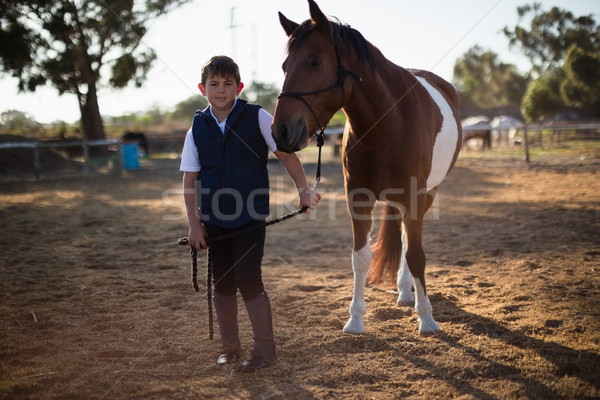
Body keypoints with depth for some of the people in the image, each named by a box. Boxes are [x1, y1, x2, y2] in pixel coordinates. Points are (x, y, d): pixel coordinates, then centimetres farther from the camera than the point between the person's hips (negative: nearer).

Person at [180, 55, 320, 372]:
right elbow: (190, 180, 3)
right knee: (222, 283, 11)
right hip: (214, 218, 4)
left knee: (248, 280, -7)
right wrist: (194, 223, -1)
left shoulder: (257, 118, -5)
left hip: (250, 215, -3)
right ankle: (229, 346, 25)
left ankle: (265, 349, 8)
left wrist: (303, 191, -13)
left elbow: (286, 154, -3)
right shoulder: (197, 128, 2)